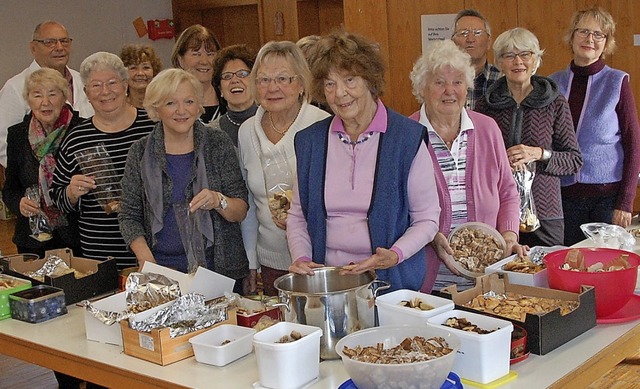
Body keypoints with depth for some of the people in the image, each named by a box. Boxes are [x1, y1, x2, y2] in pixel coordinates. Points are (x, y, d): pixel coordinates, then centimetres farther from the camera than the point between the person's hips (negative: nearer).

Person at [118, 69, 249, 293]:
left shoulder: (218, 144, 0)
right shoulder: (141, 152, 2)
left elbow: (241, 212, 0)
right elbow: (129, 216, 4)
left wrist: (218, 201, -22)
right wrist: (147, 261, -10)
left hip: (217, 267, 0)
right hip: (162, 270, 1)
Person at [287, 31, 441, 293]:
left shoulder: (408, 137, -4)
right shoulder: (309, 141, 7)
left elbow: (427, 219, -1)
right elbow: (297, 216, 15)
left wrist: (394, 255, -17)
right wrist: (301, 257, -2)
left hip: (392, 281, -2)